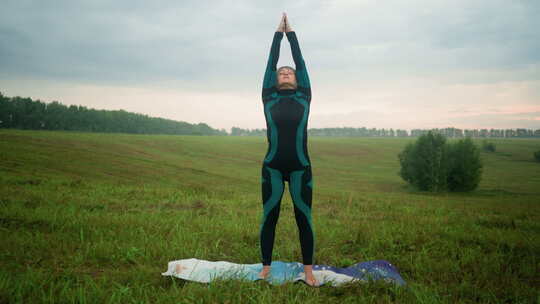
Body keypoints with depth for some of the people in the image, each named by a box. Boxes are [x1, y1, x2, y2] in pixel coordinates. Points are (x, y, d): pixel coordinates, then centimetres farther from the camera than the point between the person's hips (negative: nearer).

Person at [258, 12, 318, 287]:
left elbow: (300, 61, 11)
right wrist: (279, 33, 16)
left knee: (304, 218, 4)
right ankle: (266, 268, 17)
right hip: (272, 167, 0)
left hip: (300, 167, 0)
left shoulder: (304, 97, 9)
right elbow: (270, 62, 10)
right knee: (269, 218, 6)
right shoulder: (269, 98, 8)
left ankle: (308, 270, 14)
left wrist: (291, 33, 18)